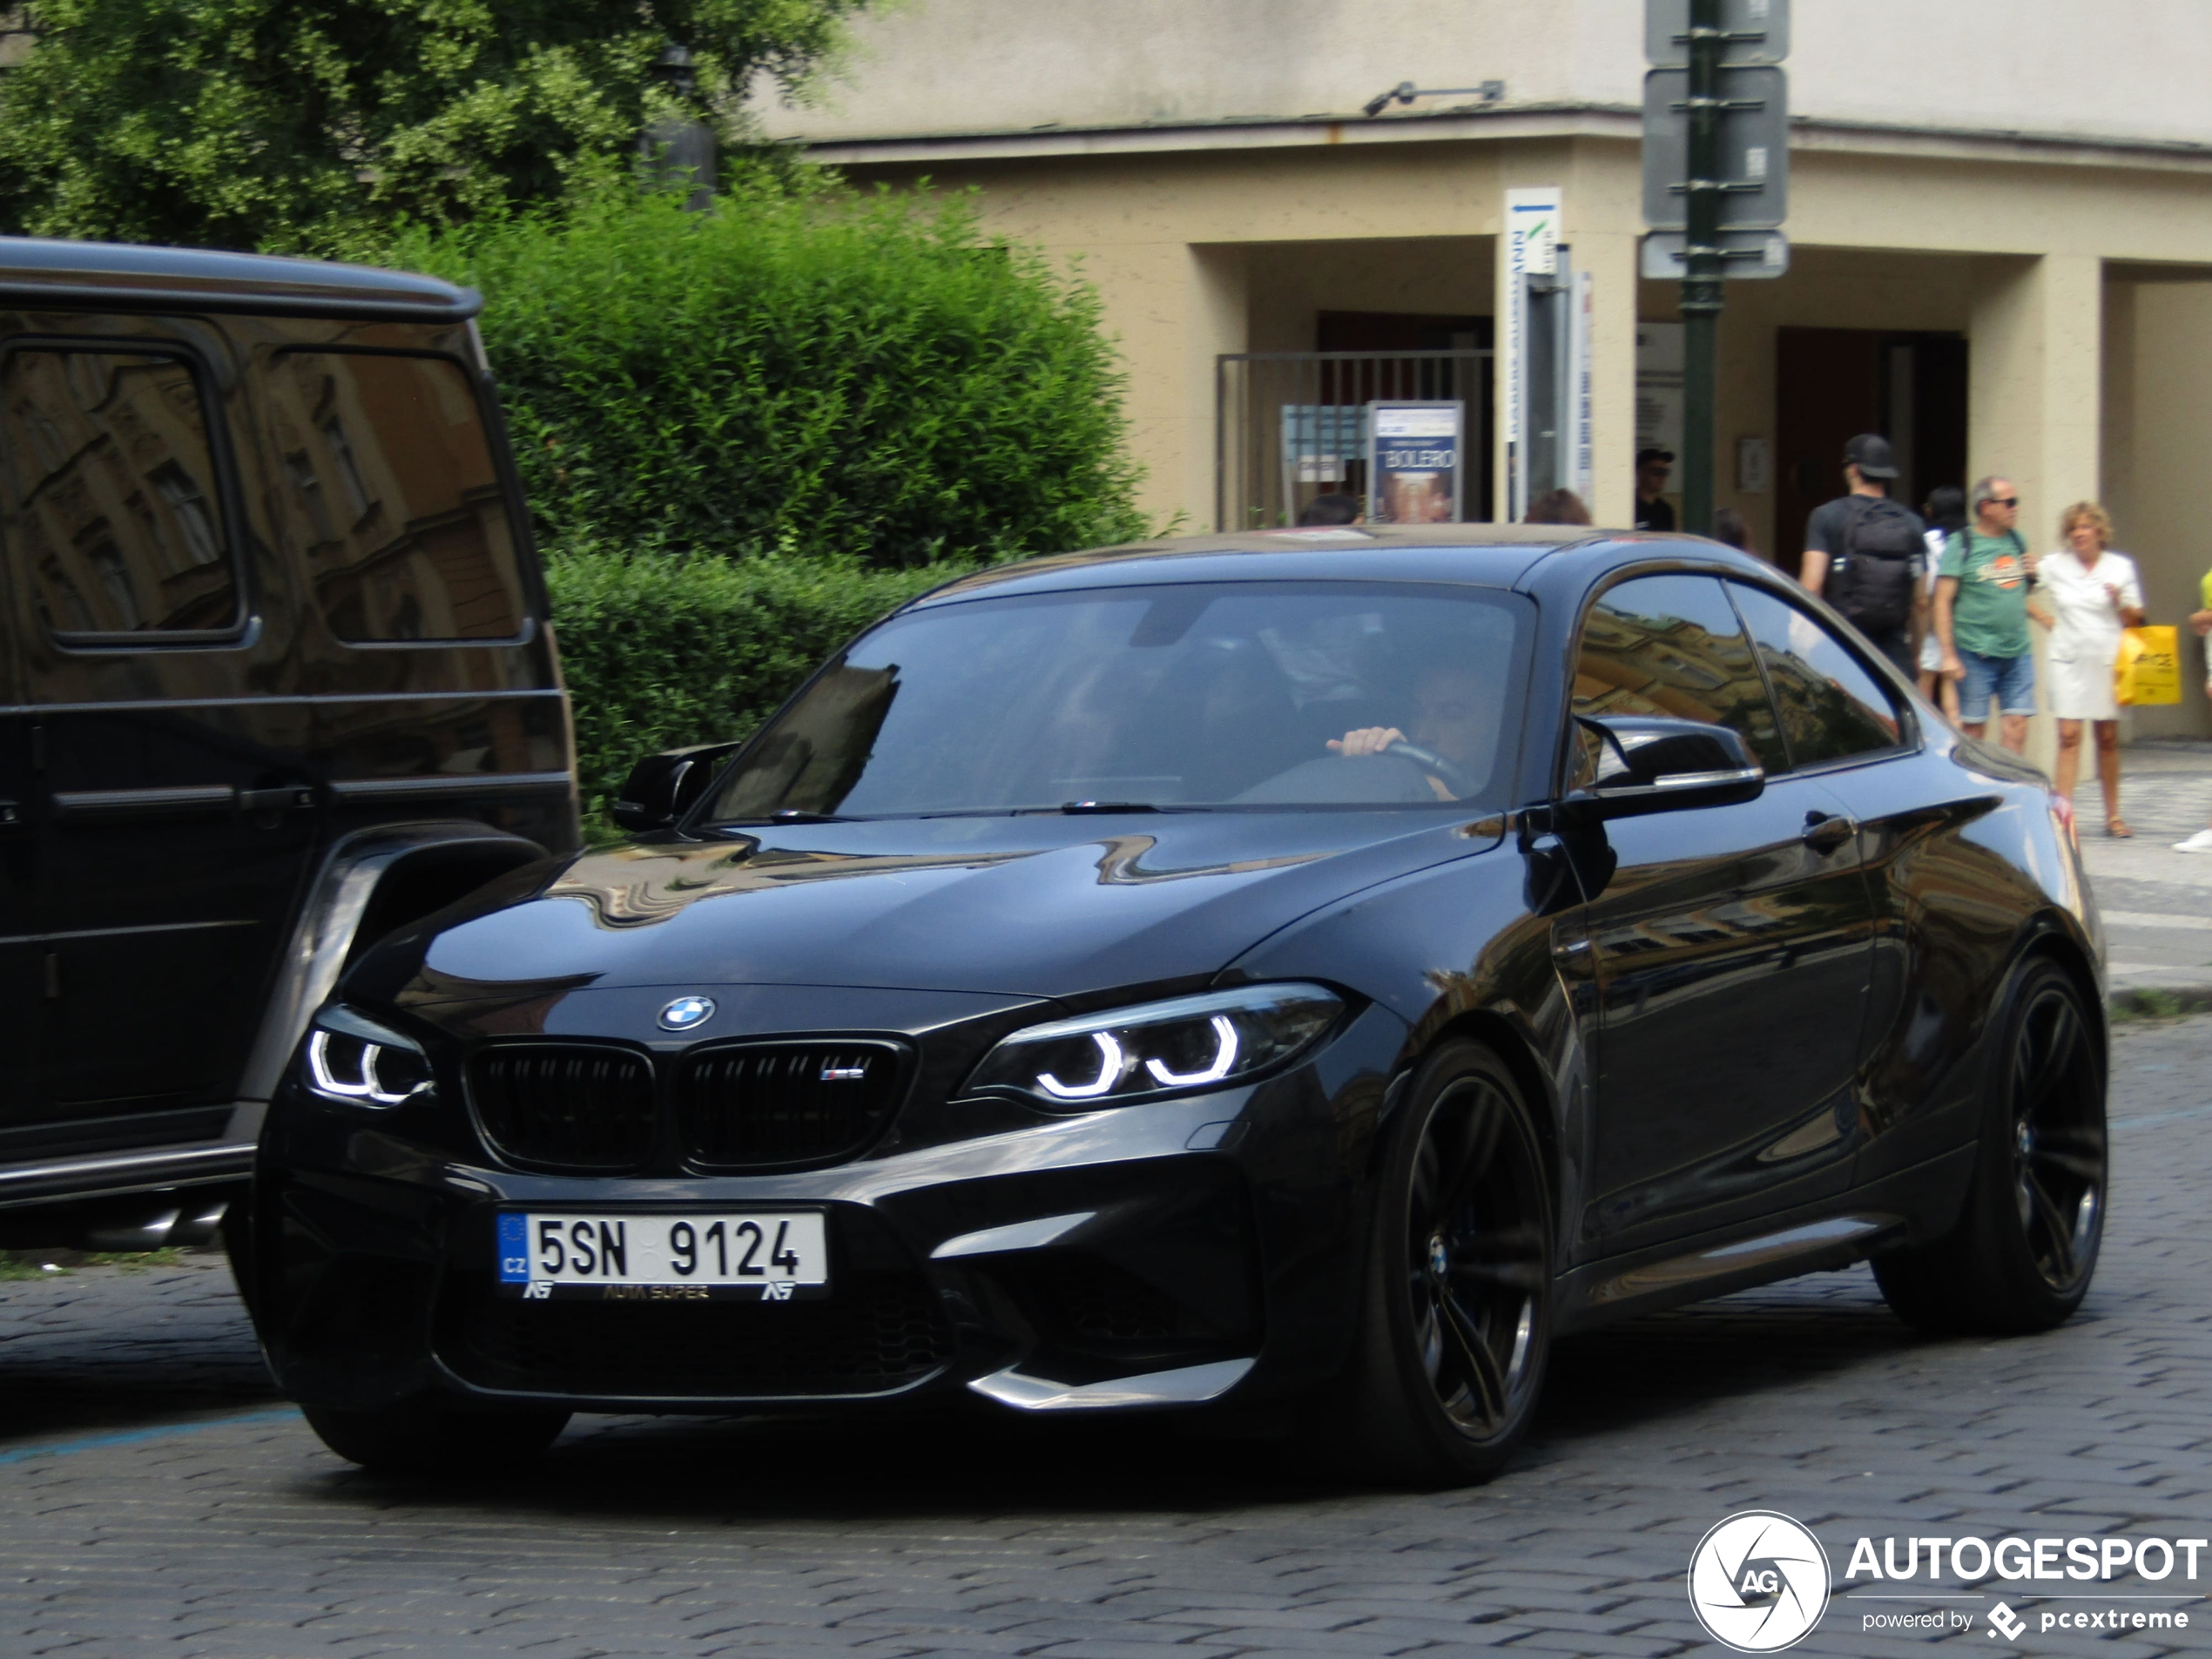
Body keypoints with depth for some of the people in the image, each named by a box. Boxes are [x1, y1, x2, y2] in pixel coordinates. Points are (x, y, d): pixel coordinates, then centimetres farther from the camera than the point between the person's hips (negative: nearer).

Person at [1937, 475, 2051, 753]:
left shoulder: (2017, 542, 13)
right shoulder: (1961, 545, -5)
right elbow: (1943, 602, -8)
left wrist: (2051, 623, 10)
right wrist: (1948, 655, -14)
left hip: (2018, 652, 5)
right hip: (1976, 654, -5)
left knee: (2016, 726, -1)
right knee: (1973, 728, -1)